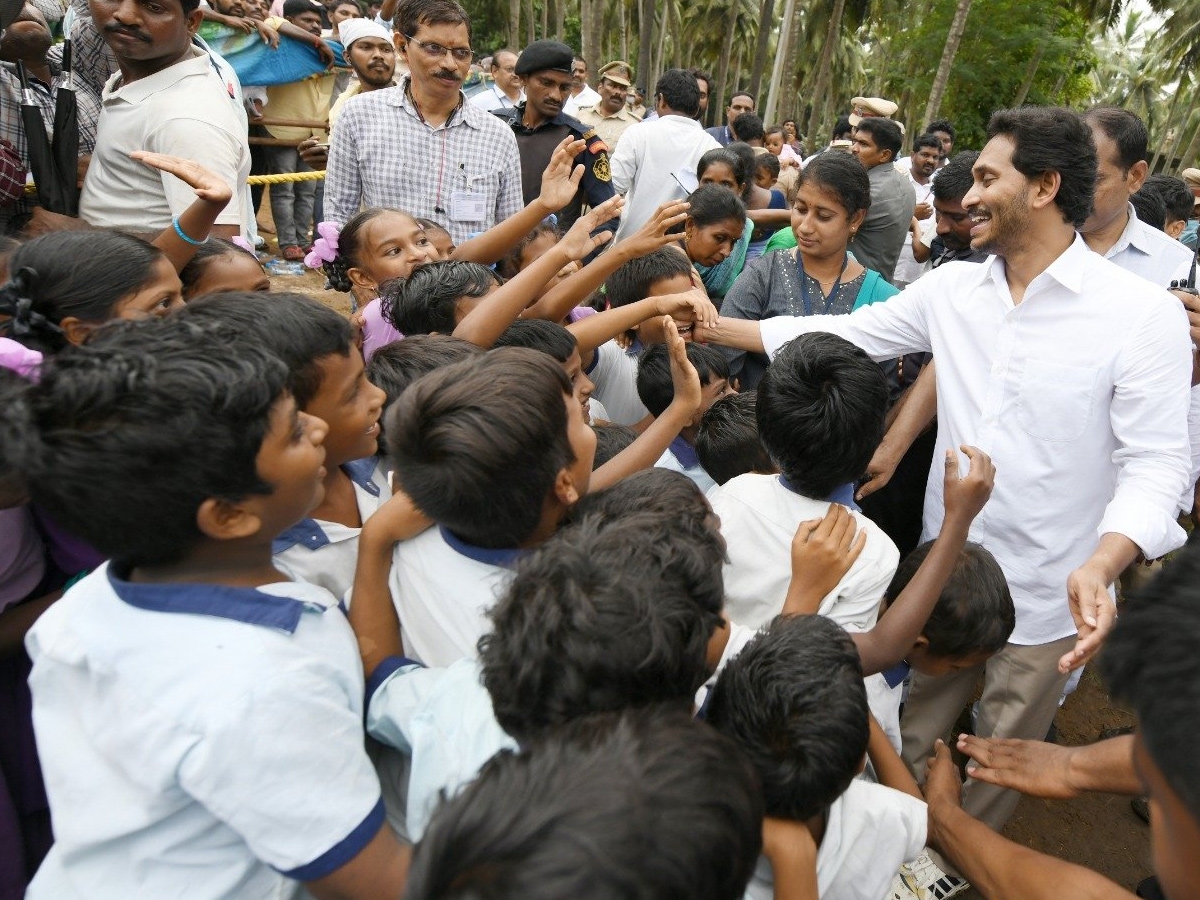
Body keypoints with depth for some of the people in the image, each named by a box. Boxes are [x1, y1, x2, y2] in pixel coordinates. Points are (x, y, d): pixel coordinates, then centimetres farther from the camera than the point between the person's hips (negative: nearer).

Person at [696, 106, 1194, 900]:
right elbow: (845, 334, 3)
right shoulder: (952, 290, -3)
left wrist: (1102, 562, -35)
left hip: (1048, 596, -3)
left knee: (1001, 754, 21)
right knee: (912, 726, 23)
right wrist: (721, 328, 0)